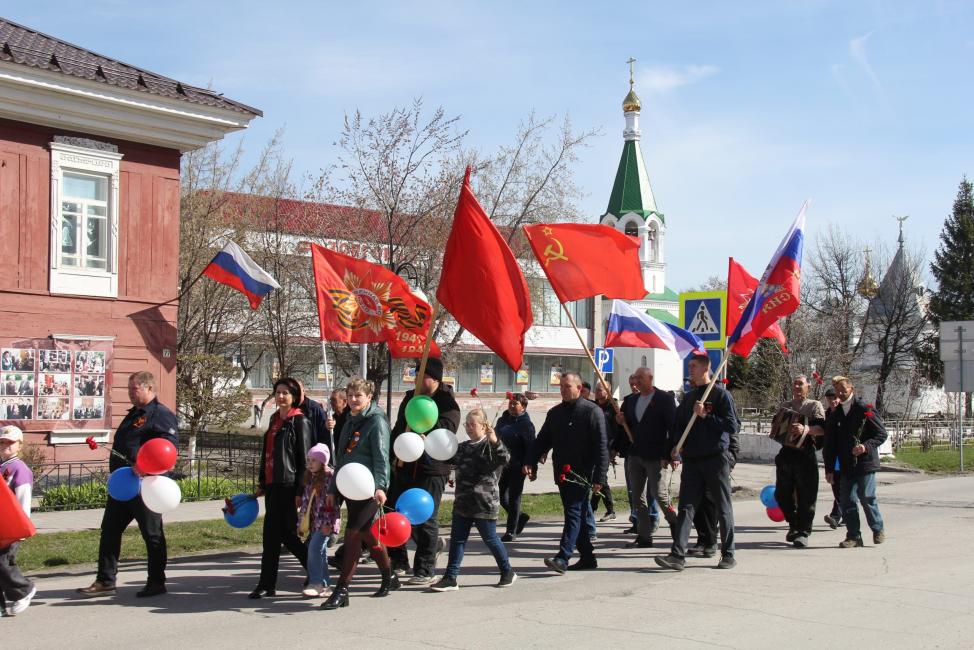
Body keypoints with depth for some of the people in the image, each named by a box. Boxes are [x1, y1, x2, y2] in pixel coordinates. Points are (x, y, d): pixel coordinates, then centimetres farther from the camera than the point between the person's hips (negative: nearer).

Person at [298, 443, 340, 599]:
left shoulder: (330, 476, -10)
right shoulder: (310, 478, 14)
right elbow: (305, 501, 17)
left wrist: (328, 523, -19)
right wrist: (301, 522, 15)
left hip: (325, 522, -8)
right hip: (313, 522, 8)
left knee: (314, 548, -15)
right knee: (319, 552, 9)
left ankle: (316, 584, -10)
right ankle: (324, 586, 15)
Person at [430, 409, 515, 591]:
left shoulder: (490, 446, -8)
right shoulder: (463, 447, 13)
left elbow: (505, 458, -23)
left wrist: (495, 442, -37)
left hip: (484, 504, -6)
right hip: (462, 503, 7)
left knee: (490, 539, 5)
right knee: (457, 540, 4)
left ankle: (507, 572, 24)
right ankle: (450, 578, 6)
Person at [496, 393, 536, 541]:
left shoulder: (526, 424, -10)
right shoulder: (503, 420, 11)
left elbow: (531, 446, -15)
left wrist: (527, 465, -22)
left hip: (517, 467, -7)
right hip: (502, 465, 7)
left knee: (514, 498, 1)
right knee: (501, 495, 10)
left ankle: (511, 531, 10)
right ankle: (520, 517, 32)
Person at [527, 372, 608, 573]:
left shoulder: (592, 411, -6)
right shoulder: (555, 413, 14)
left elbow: (602, 447, -10)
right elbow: (542, 441, 16)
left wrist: (599, 477, -16)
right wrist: (531, 462, -1)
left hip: (582, 474, -7)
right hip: (562, 474, 7)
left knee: (574, 513, -11)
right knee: (576, 515, 11)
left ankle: (563, 558, -17)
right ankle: (588, 557, 20)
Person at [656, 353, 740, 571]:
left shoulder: (720, 394, -3)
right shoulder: (688, 397, 15)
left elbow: (733, 425, -10)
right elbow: (678, 424, 21)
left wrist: (706, 415, -16)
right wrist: (676, 445, 4)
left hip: (716, 459, -5)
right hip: (691, 459, 5)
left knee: (723, 508, 5)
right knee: (686, 507, -3)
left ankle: (728, 554, 14)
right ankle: (678, 555, -8)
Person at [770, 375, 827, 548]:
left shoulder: (814, 405, 2)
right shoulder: (784, 406, 19)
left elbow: (822, 428, -13)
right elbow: (775, 424, 31)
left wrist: (806, 429, -30)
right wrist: (774, 430, 8)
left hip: (805, 455, -5)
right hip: (785, 454, 6)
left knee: (806, 495, -6)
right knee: (782, 494, 8)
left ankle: (803, 532, -1)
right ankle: (794, 525, 27)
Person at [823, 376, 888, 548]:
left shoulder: (865, 410, -4)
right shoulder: (835, 415, 12)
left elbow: (882, 433, -4)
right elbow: (829, 444, 15)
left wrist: (866, 446, -20)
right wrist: (829, 469, 10)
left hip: (865, 464, -5)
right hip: (846, 467, 5)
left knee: (867, 499, 0)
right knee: (847, 501, 1)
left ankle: (878, 529, 21)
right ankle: (853, 536, 9)